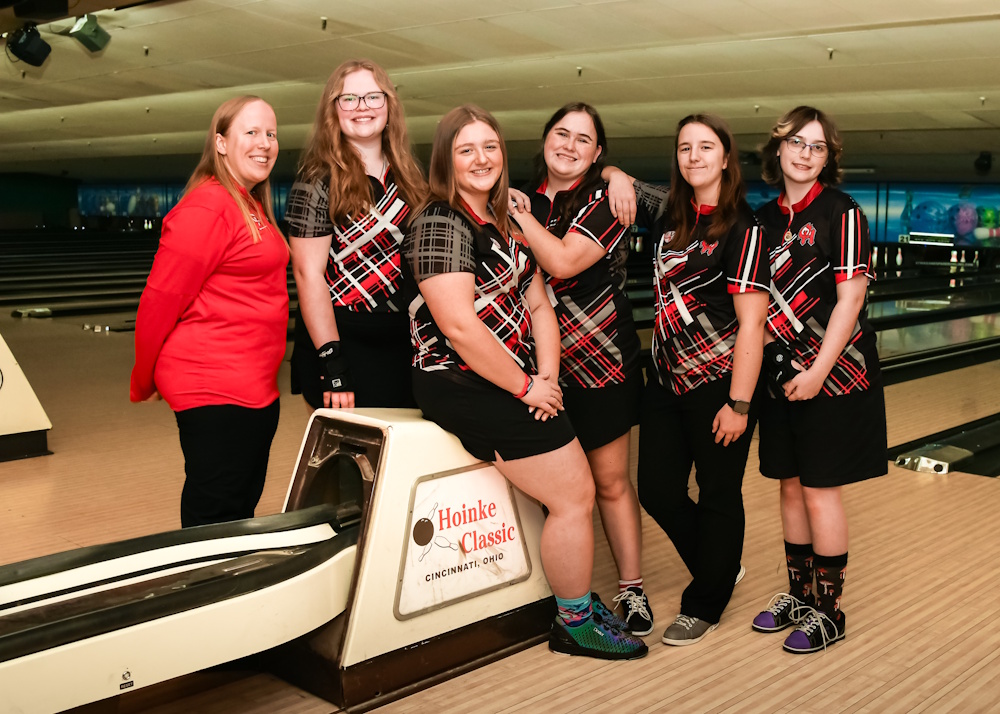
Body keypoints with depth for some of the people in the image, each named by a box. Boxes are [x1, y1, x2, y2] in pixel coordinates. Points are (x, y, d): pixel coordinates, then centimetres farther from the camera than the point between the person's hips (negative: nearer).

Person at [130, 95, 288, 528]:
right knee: (215, 523, -3)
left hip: (256, 389, 9)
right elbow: (161, 299, -13)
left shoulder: (253, 208, 15)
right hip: (215, 391, -9)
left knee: (242, 509, 18)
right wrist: (145, 384, -2)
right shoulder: (207, 208, -14)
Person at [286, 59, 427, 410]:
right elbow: (308, 274, -15)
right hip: (344, 341, -6)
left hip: (405, 341, 6)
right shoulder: (319, 180, -9)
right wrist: (332, 363, -20)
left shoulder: (407, 178, 9)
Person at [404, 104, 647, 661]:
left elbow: (538, 306, 13)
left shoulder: (505, 223, 15)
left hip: (515, 381, 9)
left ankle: (580, 600, 27)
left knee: (576, 490, 11)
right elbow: (460, 327, -22)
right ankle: (575, 625, 11)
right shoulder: (441, 224, -14)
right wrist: (526, 388, -15)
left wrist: (547, 376, -3)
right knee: (574, 495, -6)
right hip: (464, 385, -9)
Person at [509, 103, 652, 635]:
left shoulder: (605, 203, -6)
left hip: (600, 361, -4)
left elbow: (562, 262, -23)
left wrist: (521, 214, -13)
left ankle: (631, 588, 16)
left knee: (610, 481, 3)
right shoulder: (526, 198, 9)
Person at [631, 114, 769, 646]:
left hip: (718, 383, -6)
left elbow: (751, 324, -16)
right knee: (657, 491, 9)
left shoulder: (742, 229, -12)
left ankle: (705, 605, 26)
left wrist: (739, 404, -19)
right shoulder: (668, 213, 6)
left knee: (718, 498, 8)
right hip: (666, 379, 6)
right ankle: (722, 568, 35)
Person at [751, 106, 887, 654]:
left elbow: (849, 299, -14)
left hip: (833, 373, -6)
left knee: (820, 492, 0)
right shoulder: (765, 219, 9)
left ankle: (828, 610, 14)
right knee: (790, 487, 13)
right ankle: (798, 593, 28)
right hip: (780, 375, 6)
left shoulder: (841, 213, -8)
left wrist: (818, 371, -19)